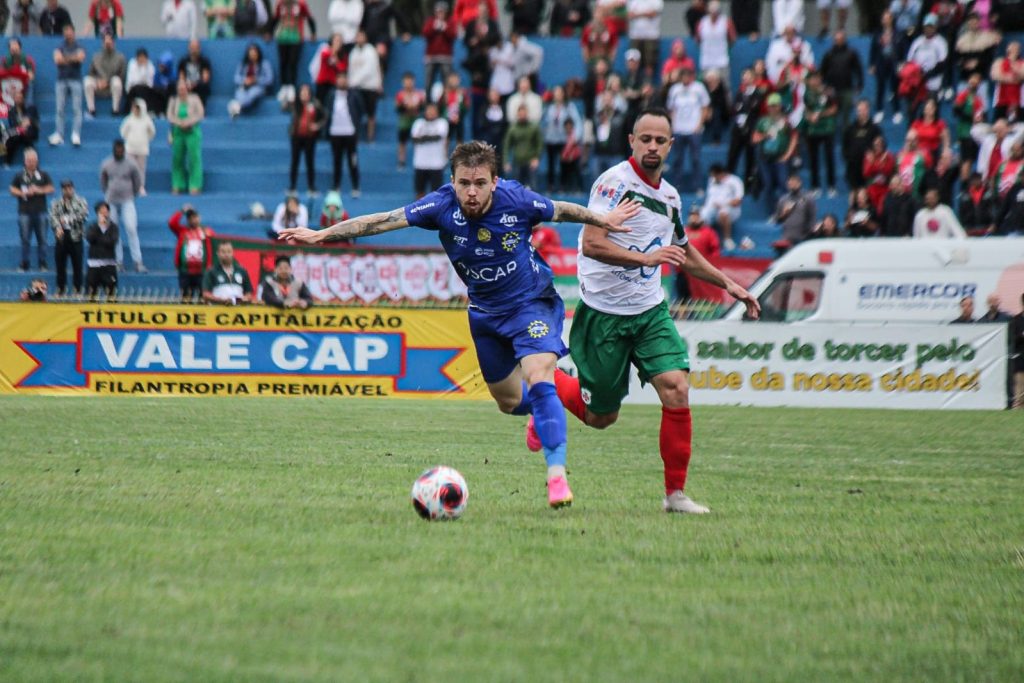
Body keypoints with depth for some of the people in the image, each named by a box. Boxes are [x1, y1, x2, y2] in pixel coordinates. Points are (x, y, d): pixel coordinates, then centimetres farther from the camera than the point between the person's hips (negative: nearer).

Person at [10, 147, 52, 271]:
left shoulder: (43, 175, 7)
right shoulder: (19, 175, 6)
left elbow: (51, 189, 6)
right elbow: (12, 190, 5)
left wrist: (40, 190, -10)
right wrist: (24, 193, -11)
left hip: (40, 211, 1)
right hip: (25, 212, -1)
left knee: (42, 239, 1)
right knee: (25, 239, 0)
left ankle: (42, 263, 7)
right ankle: (24, 264, 5)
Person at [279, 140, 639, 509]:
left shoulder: (516, 200, -26)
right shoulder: (443, 205, -23)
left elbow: (562, 211, -5)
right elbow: (382, 221, -25)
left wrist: (604, 220, 8)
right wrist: (321, 234, -30)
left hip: (532, 302, -4)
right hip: (485, 310, 4)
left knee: (537, 377, -26)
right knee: (509, 401, 16)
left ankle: (557, 475, -24)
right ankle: (542, 411, 54)